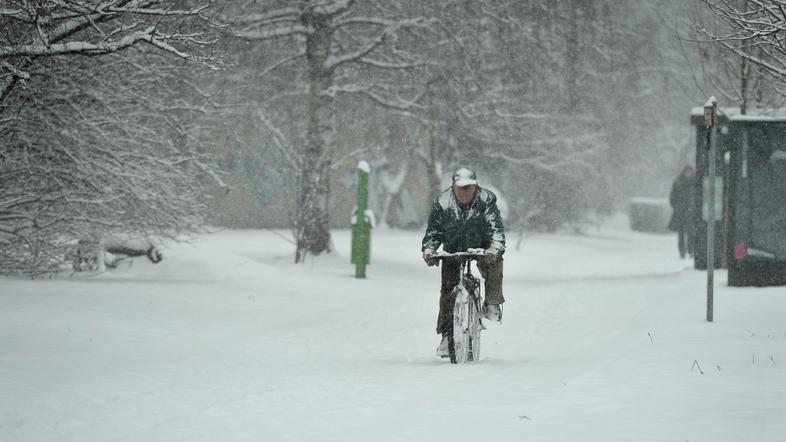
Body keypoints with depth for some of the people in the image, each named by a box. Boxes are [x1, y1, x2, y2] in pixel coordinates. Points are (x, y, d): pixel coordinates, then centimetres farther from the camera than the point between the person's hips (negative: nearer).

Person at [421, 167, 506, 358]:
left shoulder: (486, 200, -19)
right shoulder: (442, 203, -14)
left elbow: (495, 226, -27)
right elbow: (433, 231, -7)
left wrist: (495, 247, -44)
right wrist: (429, 251, -25)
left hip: (481, 245, -1)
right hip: (453, 247, 1)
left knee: (494, 262, -33)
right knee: (448, 288, -9)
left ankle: (492, 303, -16)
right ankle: (446, 334, -4)